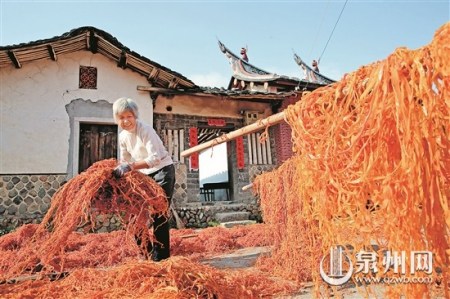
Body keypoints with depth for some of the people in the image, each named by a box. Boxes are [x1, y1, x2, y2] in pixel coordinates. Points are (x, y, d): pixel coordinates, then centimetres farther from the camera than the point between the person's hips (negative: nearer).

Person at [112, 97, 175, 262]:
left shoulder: (145, 130, -20)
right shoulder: (123, 136, 2)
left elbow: (155, 158, -31)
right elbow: (124, 161, 9)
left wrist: (130, 166, -40)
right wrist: (119, 170, -10)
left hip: (162, 171, -7)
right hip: (145, 174, 8)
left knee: (159, 215, -11)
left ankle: (160, 257, 1)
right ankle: (147, 253, 25)